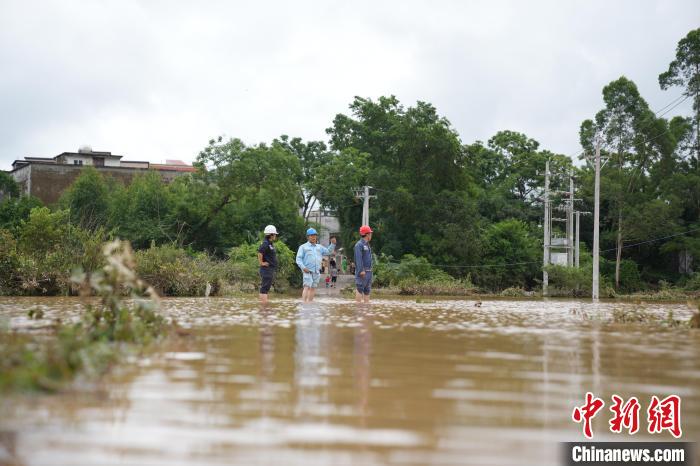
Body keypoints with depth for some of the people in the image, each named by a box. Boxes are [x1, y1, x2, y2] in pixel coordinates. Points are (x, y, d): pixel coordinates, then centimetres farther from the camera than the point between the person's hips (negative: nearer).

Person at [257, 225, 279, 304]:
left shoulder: (270, 244, 16)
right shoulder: (265, 244, -15)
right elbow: (260, 252, -31)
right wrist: (261, 263, -22)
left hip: (271, 269, 10)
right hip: (267, 269, -10)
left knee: (264, 288, 12)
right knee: (265, 288, -10)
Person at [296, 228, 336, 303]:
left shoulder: (319, 247, 20)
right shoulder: (303, 247, 6)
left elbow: (328, 252, 17)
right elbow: (298, 259, -1)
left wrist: (333, 244, 1)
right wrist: (303, 267, -16)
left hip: (317, 272, 5)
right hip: (308, 271, -5)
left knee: (313, 288, 6)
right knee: (307, 287, -17)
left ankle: (310, 302, 12)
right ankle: (304, 303, -23)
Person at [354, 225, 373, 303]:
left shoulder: (367, 245, 19)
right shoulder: (359, 244, -10)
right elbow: (358, 258, -17)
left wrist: (370, 269, 17)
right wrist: (361, 270, -23)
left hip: (368, 271, 9)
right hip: (362, 271, -9)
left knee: (367, 290, 10)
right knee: (359, 289, -10)